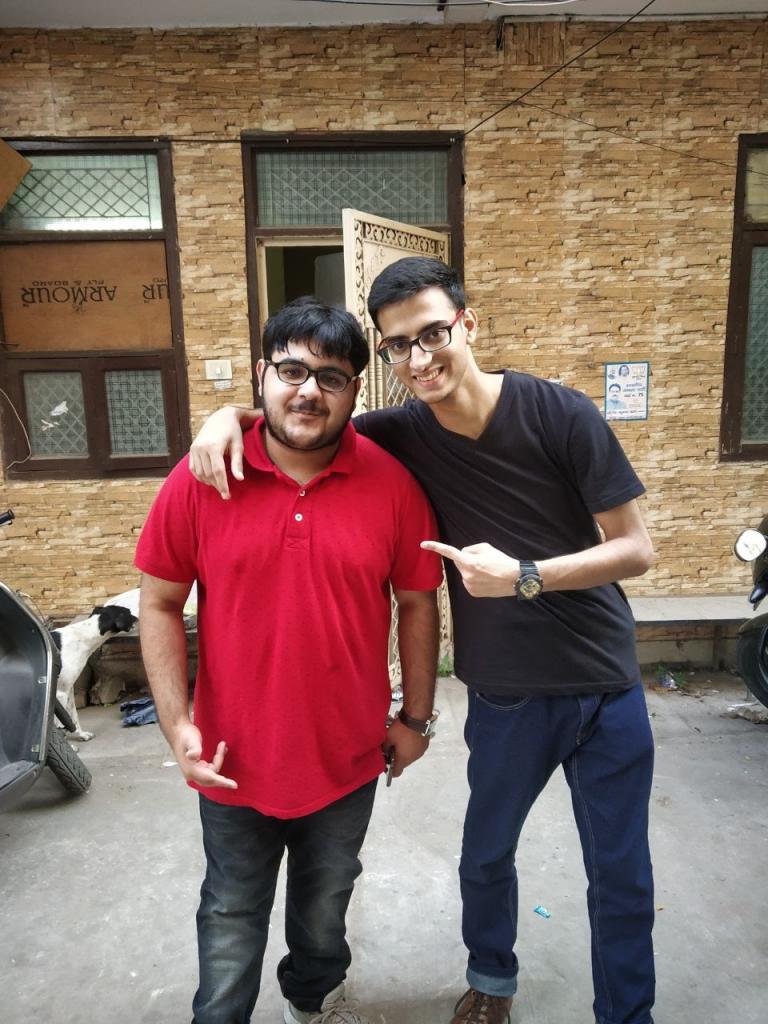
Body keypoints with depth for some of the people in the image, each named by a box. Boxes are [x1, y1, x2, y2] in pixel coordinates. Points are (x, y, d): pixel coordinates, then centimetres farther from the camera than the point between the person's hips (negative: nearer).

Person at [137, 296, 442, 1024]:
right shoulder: (201, 479, -13)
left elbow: (416, 604, -2)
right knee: (232, 919, 21)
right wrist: (177, 724, -10)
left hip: (348, 758, 2)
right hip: (235, 761, -1)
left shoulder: (391, 483, -11)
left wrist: (415, 719, 3)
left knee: (325, 904, 28)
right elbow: (159, 605, -5)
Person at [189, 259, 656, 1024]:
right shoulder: (404, 433, -9)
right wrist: (233, 414, -16)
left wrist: (523, 577, -24)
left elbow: (635, 550, -12)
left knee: (621, 876, 14)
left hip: (606, 686, -1)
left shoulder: (559, 413, -15)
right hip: (505, 697, 2)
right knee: (485, 854, 22)